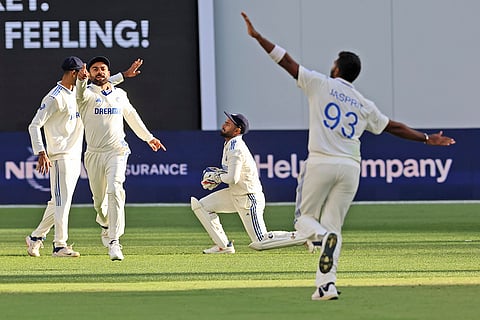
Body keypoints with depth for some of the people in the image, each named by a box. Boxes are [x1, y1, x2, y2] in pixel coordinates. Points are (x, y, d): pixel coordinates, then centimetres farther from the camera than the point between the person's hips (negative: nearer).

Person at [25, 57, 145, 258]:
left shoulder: (78, 92, 14)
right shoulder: (54, 98, -12)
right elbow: (34, 125, -14)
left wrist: (124, 75, 25)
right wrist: (41, 153, -23)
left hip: (75, 156, 9)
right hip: (60, 156, -9)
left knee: (60, 201, 11)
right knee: (62, 200, -10)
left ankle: (36, 237, 21)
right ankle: (60, 245, -9)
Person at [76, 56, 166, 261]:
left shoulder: (120, 95, 13)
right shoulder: (88, 94, 1)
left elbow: (132, 117, 28)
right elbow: (80, 94, -24)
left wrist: (148, 137, 35)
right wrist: (82, 80, -47)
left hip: (116, 151, 0)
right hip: (94, 154, 0)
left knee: (115, 191, -19)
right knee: (99, 199, 5)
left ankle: (114, 242, -25)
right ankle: (105, 223, 40)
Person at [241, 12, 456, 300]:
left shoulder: (321, 84, 4)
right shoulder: (365, 106, 15)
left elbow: (286, 61, 2)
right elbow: (394, 127, 20)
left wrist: (257, 36, 5)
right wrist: (427, 139, 31)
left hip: (321, 163, -3)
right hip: (351, 168, 4)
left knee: (304, 217, 9)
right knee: (333, 225, 6)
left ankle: (324, 237, -26)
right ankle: (327, 284, -8)